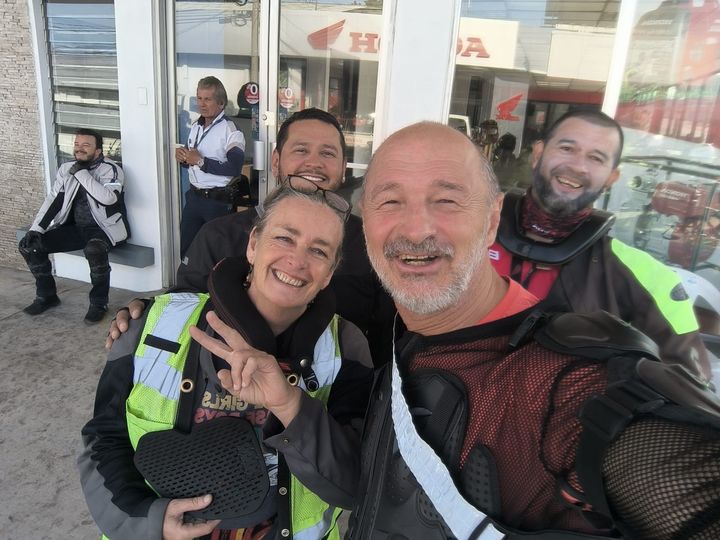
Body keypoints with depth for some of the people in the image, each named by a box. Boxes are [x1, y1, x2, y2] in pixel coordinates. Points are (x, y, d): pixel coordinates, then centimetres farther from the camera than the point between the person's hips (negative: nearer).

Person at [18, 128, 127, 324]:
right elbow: (53, 200, 7)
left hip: (104, 228, -7)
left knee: (94, 250, -39)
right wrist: (36, 228, -3)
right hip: (76, 227, 7)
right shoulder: (66, 169, 8)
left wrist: (82, 174, -22)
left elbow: (108, 198, -30)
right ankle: (46, 295, 16)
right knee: (29, 245, -3)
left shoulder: (110, 169, -10)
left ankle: (99, 303, -18)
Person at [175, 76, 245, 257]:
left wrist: (201, 161, -21)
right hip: (193, 197, 8)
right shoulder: (195, 126, 11)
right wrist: (183, 157, -2)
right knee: (186, 248, 16)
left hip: (218, 200, -7)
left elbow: (235, 167, -28)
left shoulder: (230, 130, -15)